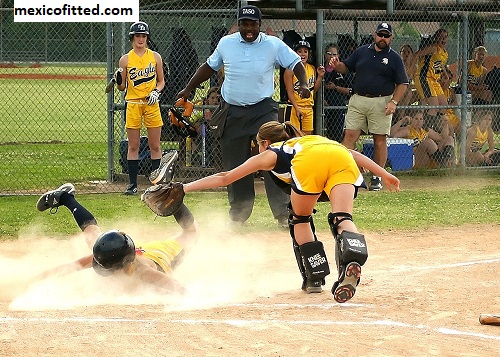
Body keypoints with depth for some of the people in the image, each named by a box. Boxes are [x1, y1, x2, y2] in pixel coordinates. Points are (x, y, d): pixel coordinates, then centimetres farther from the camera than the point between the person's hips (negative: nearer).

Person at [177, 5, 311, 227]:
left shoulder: (274, 45, -3)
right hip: (233, 113, 3)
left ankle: (283, 213, -16)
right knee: (234, 164, 6)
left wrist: (303, 84, -17)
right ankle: (238, 214, 19)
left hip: (263, 110, -3)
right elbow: (210, 66, 18)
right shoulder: (226, 44, 5)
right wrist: (188, 89, 18)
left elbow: (296, 63, 2)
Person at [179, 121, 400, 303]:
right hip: (343, 159, 3)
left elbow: (225, 178, 39)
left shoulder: (269, 154, 35)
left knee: (300, 220, 20)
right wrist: (384, 174, 31)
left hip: (308, 164, -3)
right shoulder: (307, 140, 45)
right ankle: (352, 260, -37)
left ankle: (315, 277, 15)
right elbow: (352, 153, 33)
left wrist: (186, 188, 47)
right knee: (342, 219, -8)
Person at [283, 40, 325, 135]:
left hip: (309, 108, 6)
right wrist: (297, 108, -20)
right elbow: (290, 92, -11)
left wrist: (320, 76, 3)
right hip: (294, 108, -6)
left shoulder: (312, 69, 10)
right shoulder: (290, 70, -8)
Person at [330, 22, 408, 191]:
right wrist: (337, 65, -6)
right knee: (350, 136, -6)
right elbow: (346, 67, 18)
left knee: (380, 139, 1)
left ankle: (377, 177, 8)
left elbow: (402, 83, 4)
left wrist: (394, 102, -10)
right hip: (357, 100, 2)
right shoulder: (361, 51, 13)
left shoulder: (394, 58, 5)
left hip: (381, 103, -2)